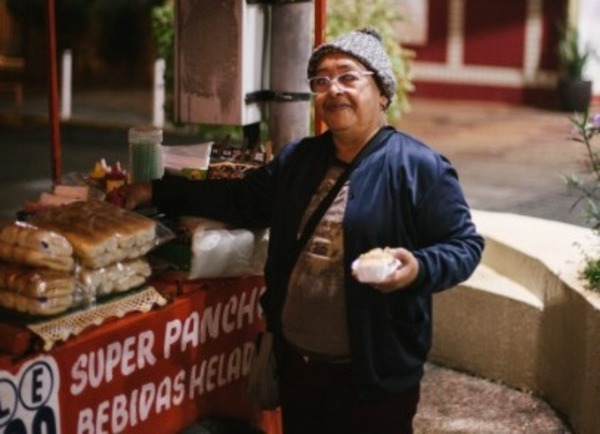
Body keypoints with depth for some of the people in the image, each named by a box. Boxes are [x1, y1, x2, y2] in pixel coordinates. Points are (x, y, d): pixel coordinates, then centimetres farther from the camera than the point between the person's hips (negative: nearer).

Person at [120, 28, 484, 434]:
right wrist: (159, 192, 12)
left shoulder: (420, 168, -10)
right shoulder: (297, 159, 11)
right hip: (297, 362, 6)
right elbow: (240, 199, 18)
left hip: (374, 374, -6)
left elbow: (465, 244, -8)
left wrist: (419, 268, -28)